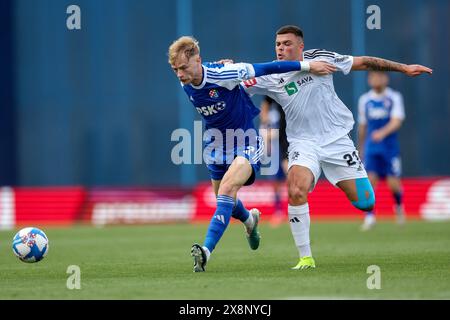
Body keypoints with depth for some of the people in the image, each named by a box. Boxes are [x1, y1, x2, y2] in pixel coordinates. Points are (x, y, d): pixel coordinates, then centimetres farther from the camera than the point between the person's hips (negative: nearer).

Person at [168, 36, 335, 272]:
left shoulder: (223, 74, -27)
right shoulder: (186, 84, -7)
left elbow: (264, 69, -19)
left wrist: (307, 65, -14)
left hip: (246, 145, -7)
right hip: (217, 145, 7)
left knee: (227, 189, -28)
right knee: (226, 201, 20)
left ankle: (206, 250, -36)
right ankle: (249, 220, 56)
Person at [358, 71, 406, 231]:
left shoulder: (394, 98, -2)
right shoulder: (364, 100, 8)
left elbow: (396, 121, -14)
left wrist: (382, 133, -32)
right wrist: (361, 148, 22)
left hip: (390, 146, -2)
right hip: (371, 147, 2)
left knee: (393, 183, -4)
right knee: (370, 179, -12)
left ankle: (399, 206, 27)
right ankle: (369, 216, -7)